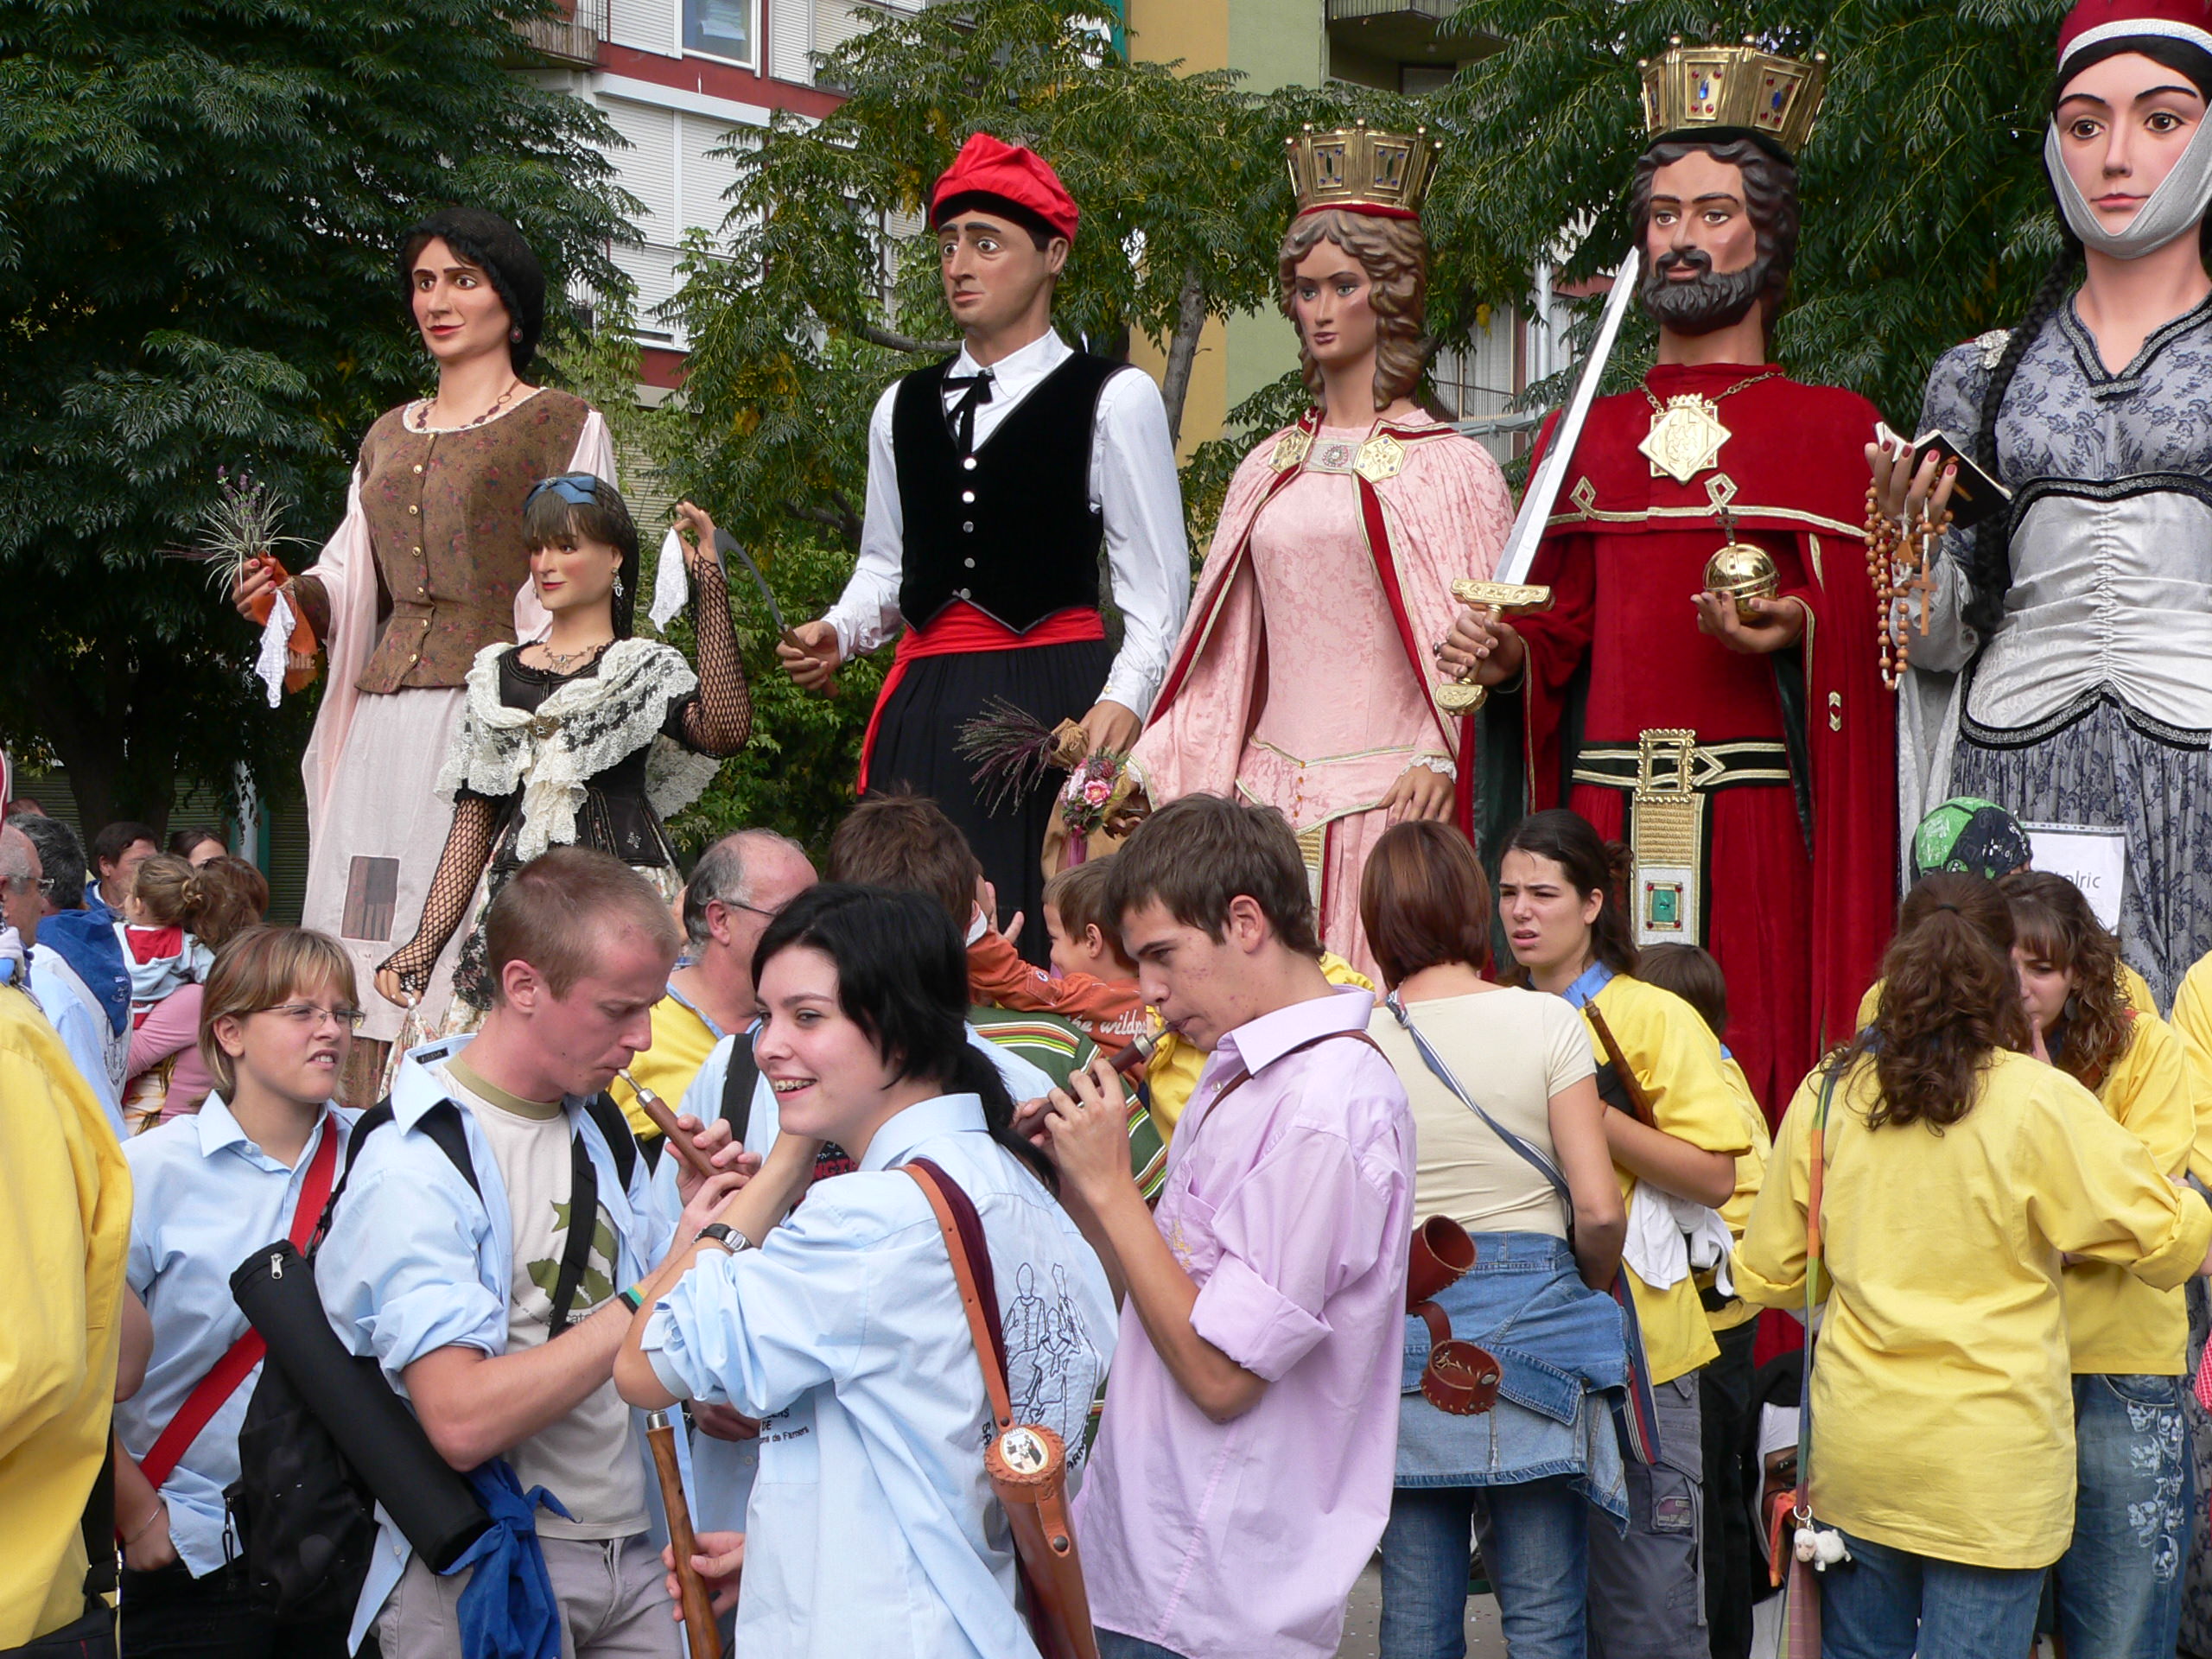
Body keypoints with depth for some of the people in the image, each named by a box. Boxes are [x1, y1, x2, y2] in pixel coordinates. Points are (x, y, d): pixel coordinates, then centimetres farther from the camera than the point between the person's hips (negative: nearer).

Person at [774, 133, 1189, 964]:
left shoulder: (1113, 399, 3)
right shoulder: (902, 408, 17)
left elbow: (1157, 590, 0)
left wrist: (1124, 700, -14)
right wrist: (837, 632, 5)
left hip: (1056, 695, -4)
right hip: (925, 710, 4)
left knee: (1045, 941, -10)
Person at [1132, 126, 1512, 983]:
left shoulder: (1452, 467, 2)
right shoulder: (1267, 471, 16)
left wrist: (1441, 761, -16)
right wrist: (1142, 770, 12)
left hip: (1388, 798, -4)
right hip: (1267, 795, 4)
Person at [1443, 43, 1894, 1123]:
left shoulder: (1835, 428, 7)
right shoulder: (1584, 440, 17)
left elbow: (1869, 635, 2)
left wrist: (1796, 633, -17)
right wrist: (1506, 656, -1)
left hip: (1757, 810, -3)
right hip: (1601, 809, 3)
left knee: (1753, 1067, -6)